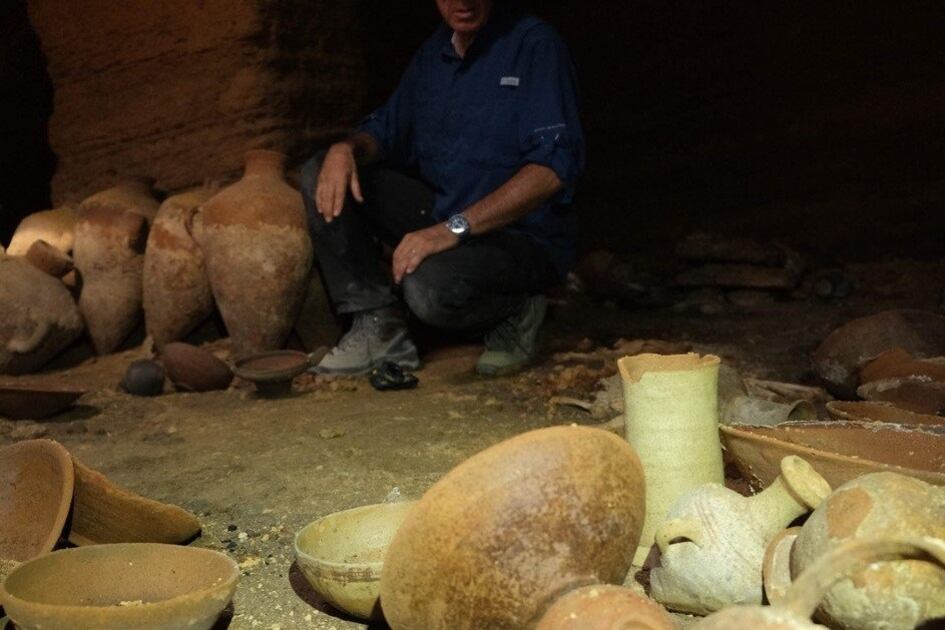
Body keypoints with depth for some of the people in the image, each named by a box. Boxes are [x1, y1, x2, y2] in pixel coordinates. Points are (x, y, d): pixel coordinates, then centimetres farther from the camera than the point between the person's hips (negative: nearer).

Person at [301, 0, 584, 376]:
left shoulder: (535, 45, -13)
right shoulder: (433, 53, 9)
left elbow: (553, 168, -23)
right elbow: (386, 131, 17)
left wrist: (455, 228, -29)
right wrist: (346, 150, -9)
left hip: (522, 235, -7)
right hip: (440, 212, 7)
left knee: (429, 286, -36)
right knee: (322, 176, -5)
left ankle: (517, 313, -2)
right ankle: (377, 327, -7)